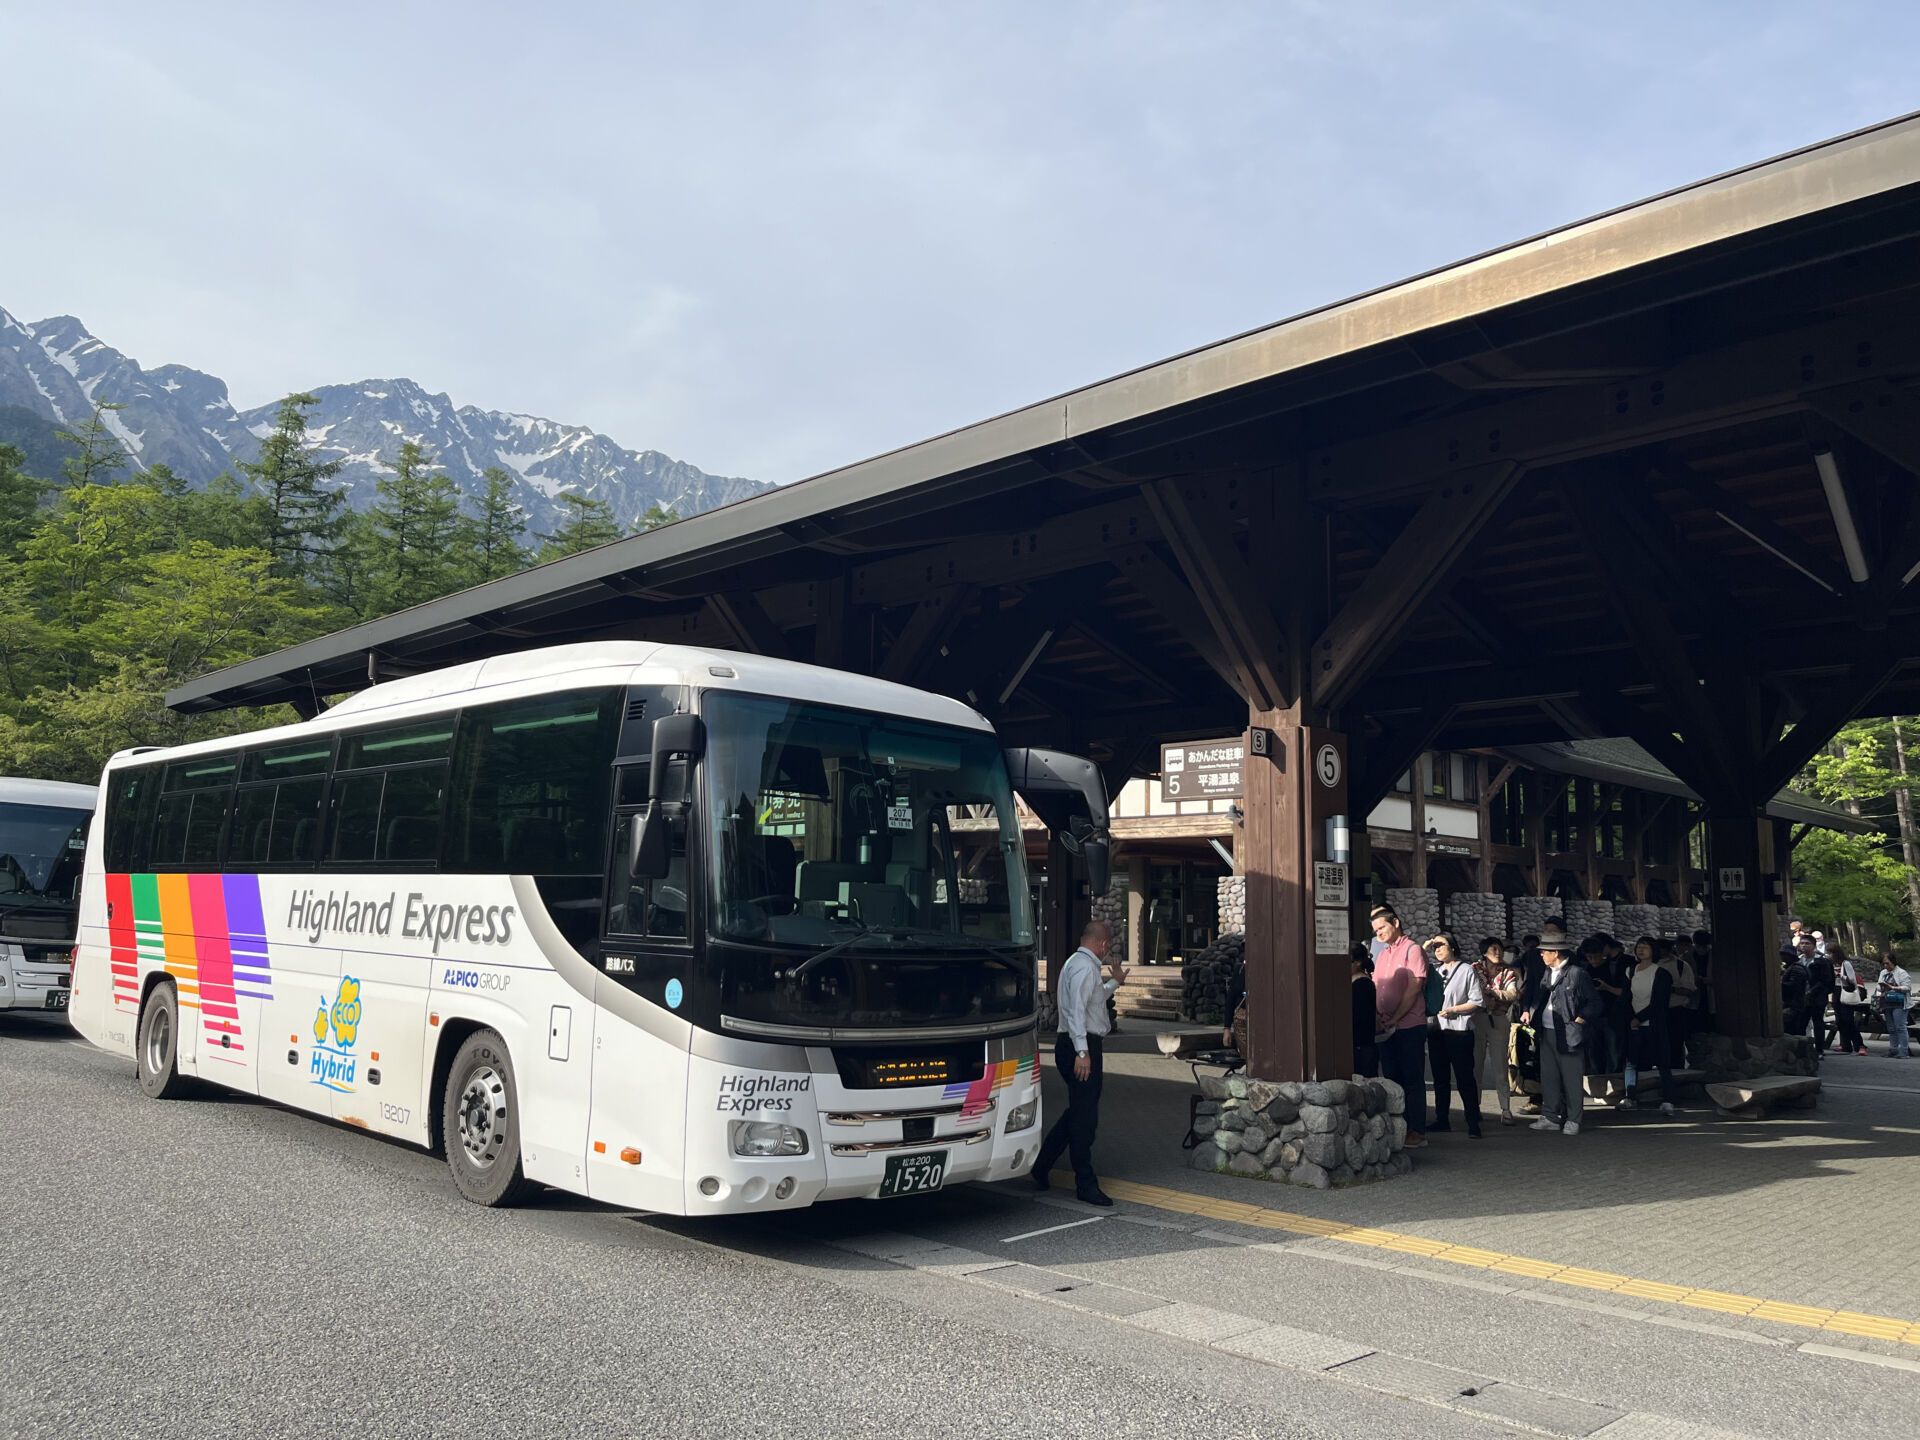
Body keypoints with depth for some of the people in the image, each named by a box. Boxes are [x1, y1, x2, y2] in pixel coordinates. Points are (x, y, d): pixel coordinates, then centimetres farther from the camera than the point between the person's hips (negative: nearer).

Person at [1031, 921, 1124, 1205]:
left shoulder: (1077, 963, 19)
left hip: (1080, 1047, 11)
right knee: (1084, 1117, -4)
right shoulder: (1084, 967, -15)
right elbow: (1076, 1010, -24)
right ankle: (1086, 1185, 3)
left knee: (1079, 1112, 17)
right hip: (1081, 1046, -11)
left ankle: (1040, 1167, 23)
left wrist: (1115, 982, 41)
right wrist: (1082, 1052, -28)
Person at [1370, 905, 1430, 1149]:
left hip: (1409, 1026, -7)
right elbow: (1376, 987, 15)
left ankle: (1417, 1132, 3)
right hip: (1386, 1028, 7)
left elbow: (1414, 988, -13)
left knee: (1413, 1080, -2)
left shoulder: (1412, 950, -7)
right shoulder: (1381, 953, 16)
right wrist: (1377, 1014, -2)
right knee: (1392, 1078, 10)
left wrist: (1394, 1019, -16)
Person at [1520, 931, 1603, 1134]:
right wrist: (1527, 1011, 11)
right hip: (1547, 1033, 7)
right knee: (1548, 1076, 9)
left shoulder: (1577, 974, -8)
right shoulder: (1547, 974, 13)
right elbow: (1534, 995, 27)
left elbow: (1595, 1002, -5)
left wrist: (1580, 1020, -12)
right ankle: (1550, 1117, 16)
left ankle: (1573, 1120, 9)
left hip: (1569, 1034, -7)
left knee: (1572, 1078, 0)